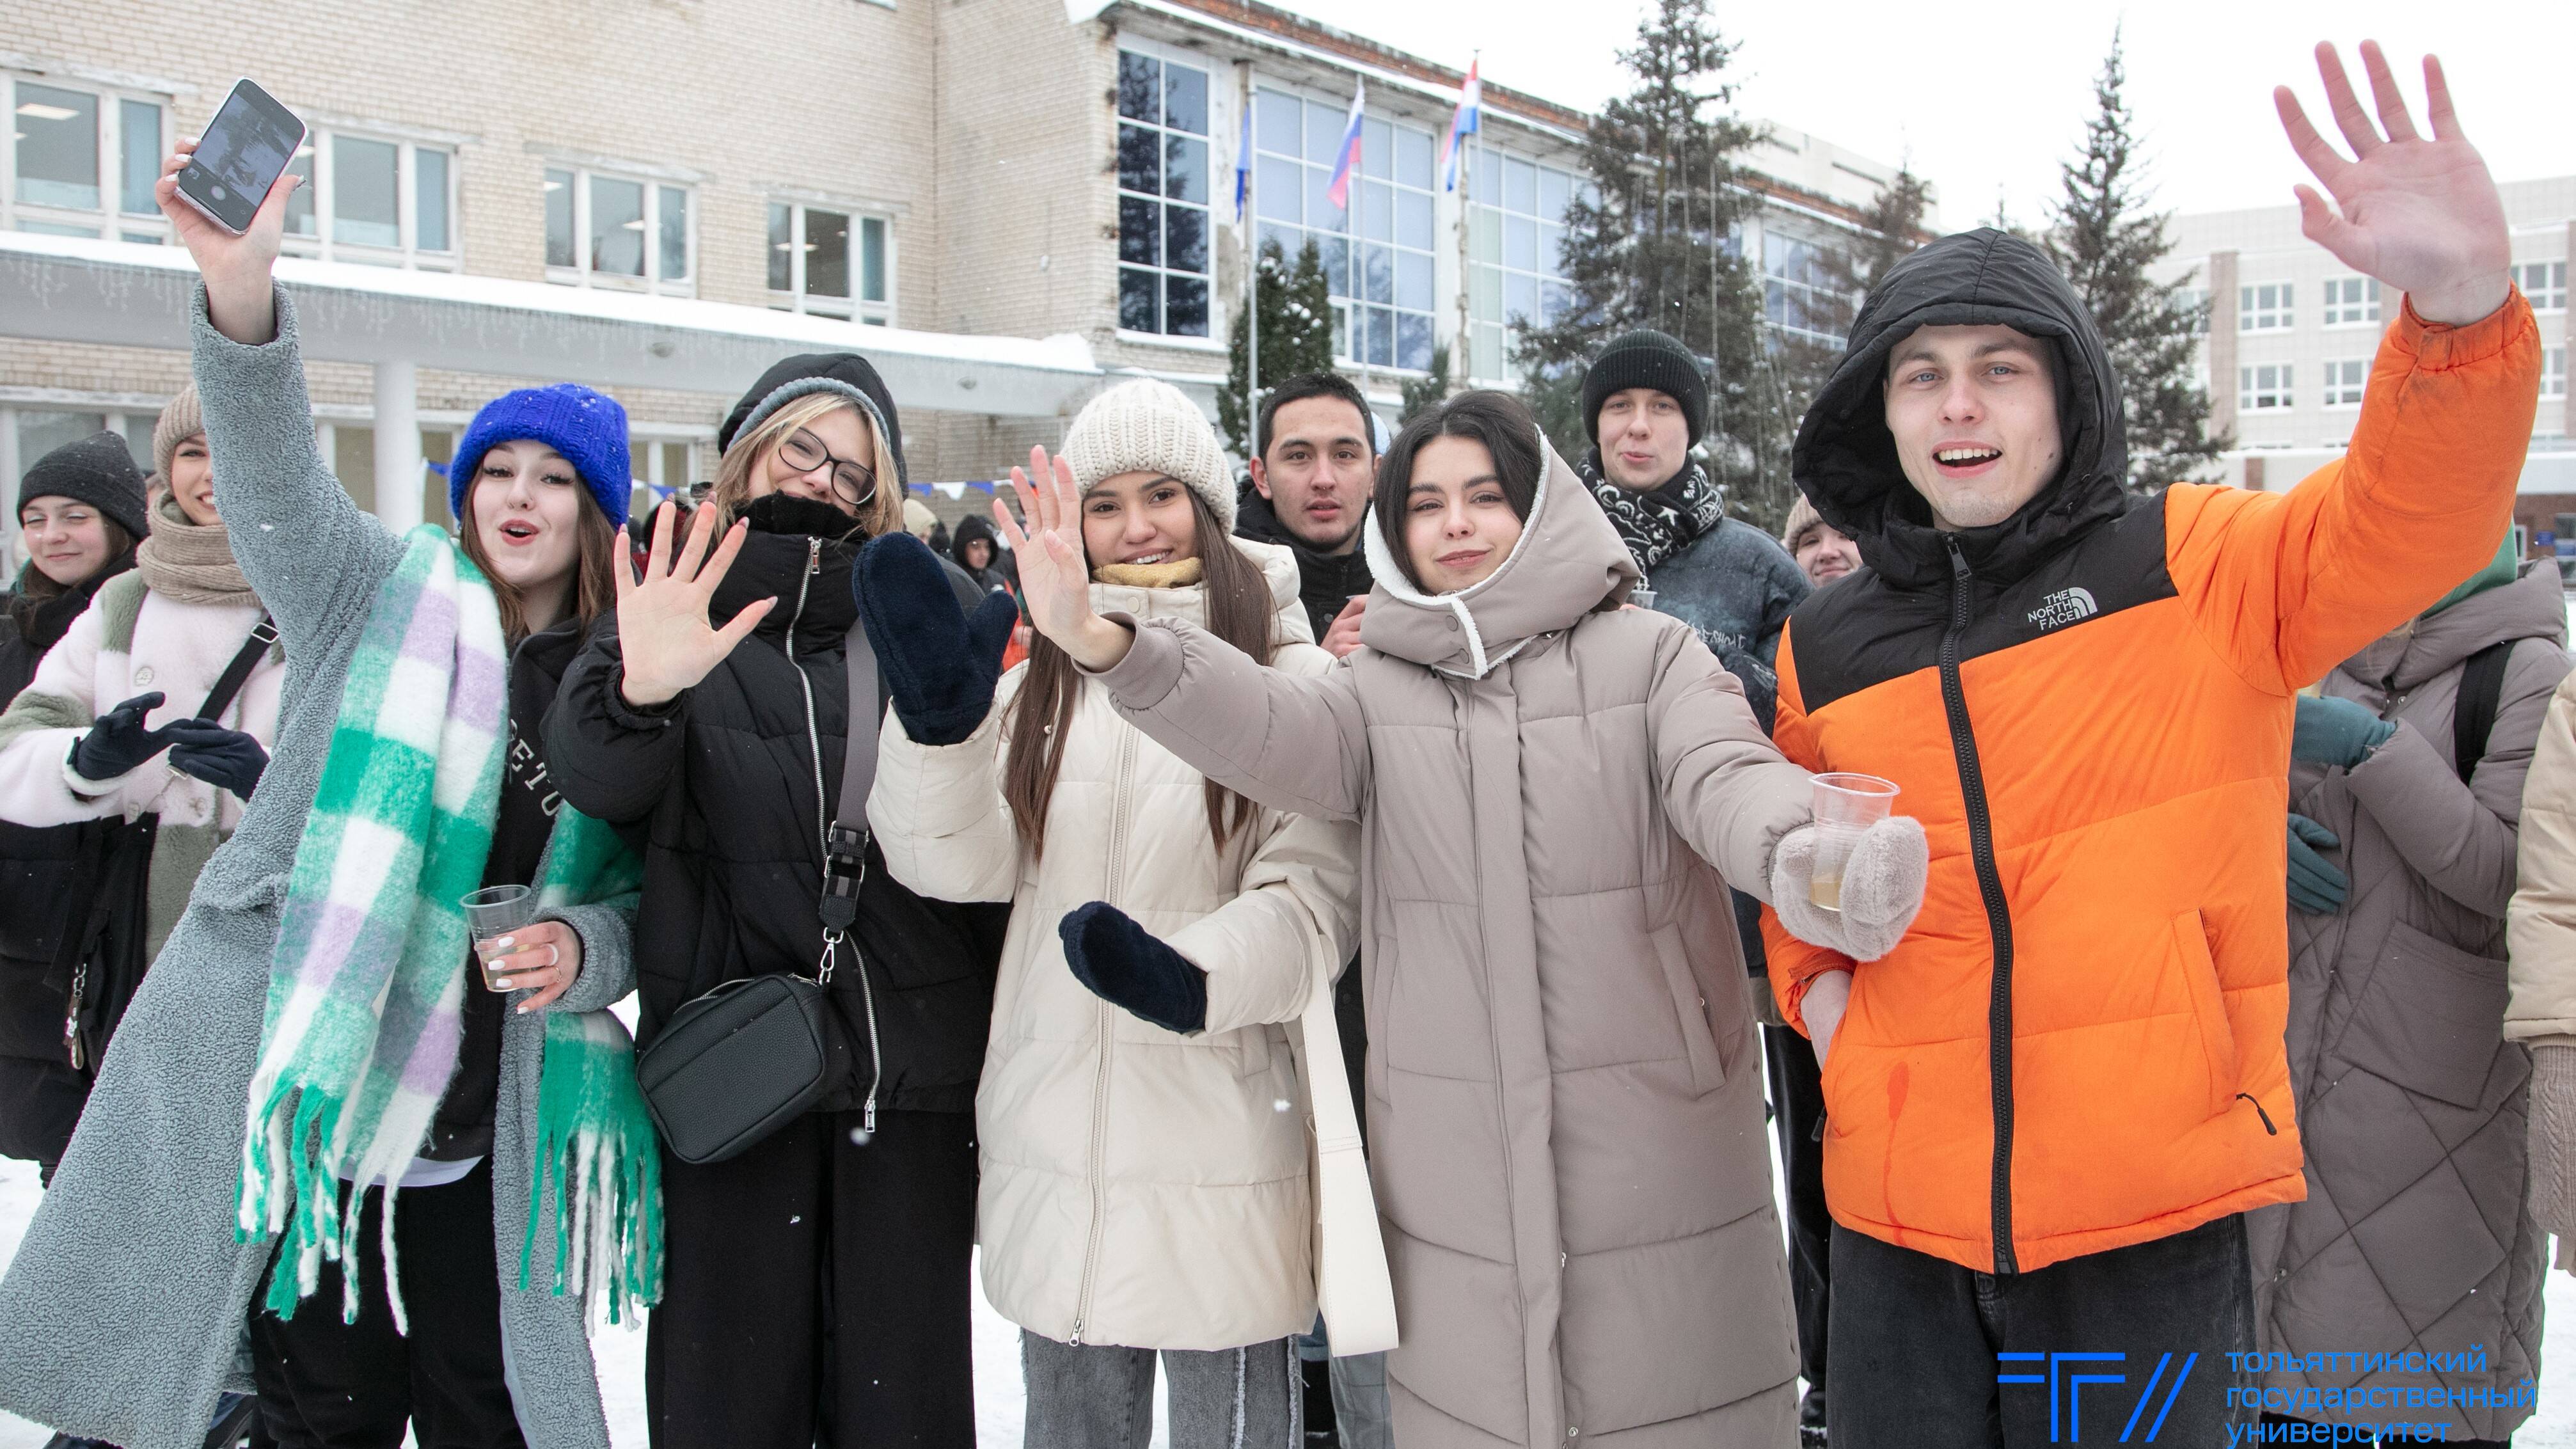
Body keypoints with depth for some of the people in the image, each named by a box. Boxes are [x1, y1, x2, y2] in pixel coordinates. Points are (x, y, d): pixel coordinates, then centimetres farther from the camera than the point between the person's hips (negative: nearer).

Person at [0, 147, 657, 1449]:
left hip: (486, 1151, 2)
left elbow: (640, 895, 12)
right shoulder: (382, 600, 0)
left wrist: (582, 949, -11)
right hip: (311, 1113, -2)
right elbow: (275, 476, -19)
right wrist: (238, 284, -36)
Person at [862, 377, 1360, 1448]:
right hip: (1057, 1133, 4)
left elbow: (1316, 889, -13)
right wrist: (938, 718, -17)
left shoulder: (1287, 675, -6)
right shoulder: (1043, 668, 9)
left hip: (1225, 1130, -4)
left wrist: (1194, 978, -32)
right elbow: (964, 864, 0)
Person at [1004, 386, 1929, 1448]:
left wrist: (1802, 858, -38)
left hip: (1659, 1154, -1)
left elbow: (1724, 775, -14)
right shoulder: (1380, 687, 8)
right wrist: (1100, 641, -30)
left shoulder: (1651, 654, 3)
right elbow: (1272, 734, -12)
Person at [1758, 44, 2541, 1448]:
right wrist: (1813, 976, 1)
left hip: (2151, 1216, -2)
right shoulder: (1823, 644, 7)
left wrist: (2458, 300, -36)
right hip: (1904, 1218, 3)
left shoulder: (2199, 566, -2)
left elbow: (2409, 525, -19)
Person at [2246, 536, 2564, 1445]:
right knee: (2289, 1365, 15)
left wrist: (2374, 749, -22)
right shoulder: (2333, 662, 11)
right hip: (2299, 1061, 6)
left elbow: (2507, 873, -16)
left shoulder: (2528, 670, -8)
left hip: (2438, 1088, -6)